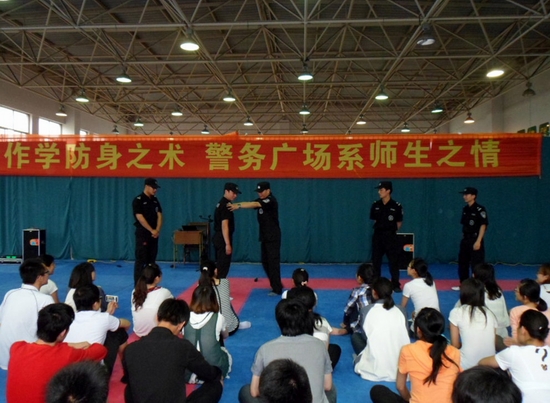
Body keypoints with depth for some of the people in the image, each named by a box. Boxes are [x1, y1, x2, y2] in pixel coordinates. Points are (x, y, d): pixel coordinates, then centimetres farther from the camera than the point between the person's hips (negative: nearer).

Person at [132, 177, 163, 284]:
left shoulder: (155, 200, 12)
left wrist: (157, 230, -7)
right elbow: (140, 218, -16)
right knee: (141, 260, -6)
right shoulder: (138, 200, -9)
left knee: (151, 259, 10)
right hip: (142, 233, -7)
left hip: (154, 234, 7)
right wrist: (152, 230, -16)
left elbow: (159, 215, 8)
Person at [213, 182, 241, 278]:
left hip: (218, 237, 10)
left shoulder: (221, 203, 14)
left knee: (219, 264, 16)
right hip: (222, 239, -10)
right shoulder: (225, 205, -17)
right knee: (223, 265, -5)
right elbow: (224, 226, -22)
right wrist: (228, 244, -22)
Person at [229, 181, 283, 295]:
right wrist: (234, 205, -18)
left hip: (273, 237, -9)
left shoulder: (271, 201, -16)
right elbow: (250, 203, -2)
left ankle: (277, 289, 1)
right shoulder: (261, 200, 12)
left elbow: (255, 204, -31)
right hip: (265, 236, 10)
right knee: (265, 261, 14)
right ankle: (275, 285, 26)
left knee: (273, 262, -6)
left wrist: (238, 206, -39)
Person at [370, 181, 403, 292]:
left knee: (394, 260, 2)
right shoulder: (375, 205, -1)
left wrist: (391, 230, 3)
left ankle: (396, 285, 14)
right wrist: (380, 228, 6)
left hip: (390, 236, -3)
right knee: (376, 260, 8)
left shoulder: (396, 206, -10)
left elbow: (399, 222, 3)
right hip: (378, 235, 3)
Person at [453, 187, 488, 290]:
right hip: (465, 240, 8)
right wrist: (464, 238, 15)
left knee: (477, 264, -7)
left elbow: (483, 226, -15)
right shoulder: (465, 209, 9)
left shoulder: (480, 209, -13)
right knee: (462, 262, 14)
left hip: (475, 240, -8)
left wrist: (478, 241, -19)